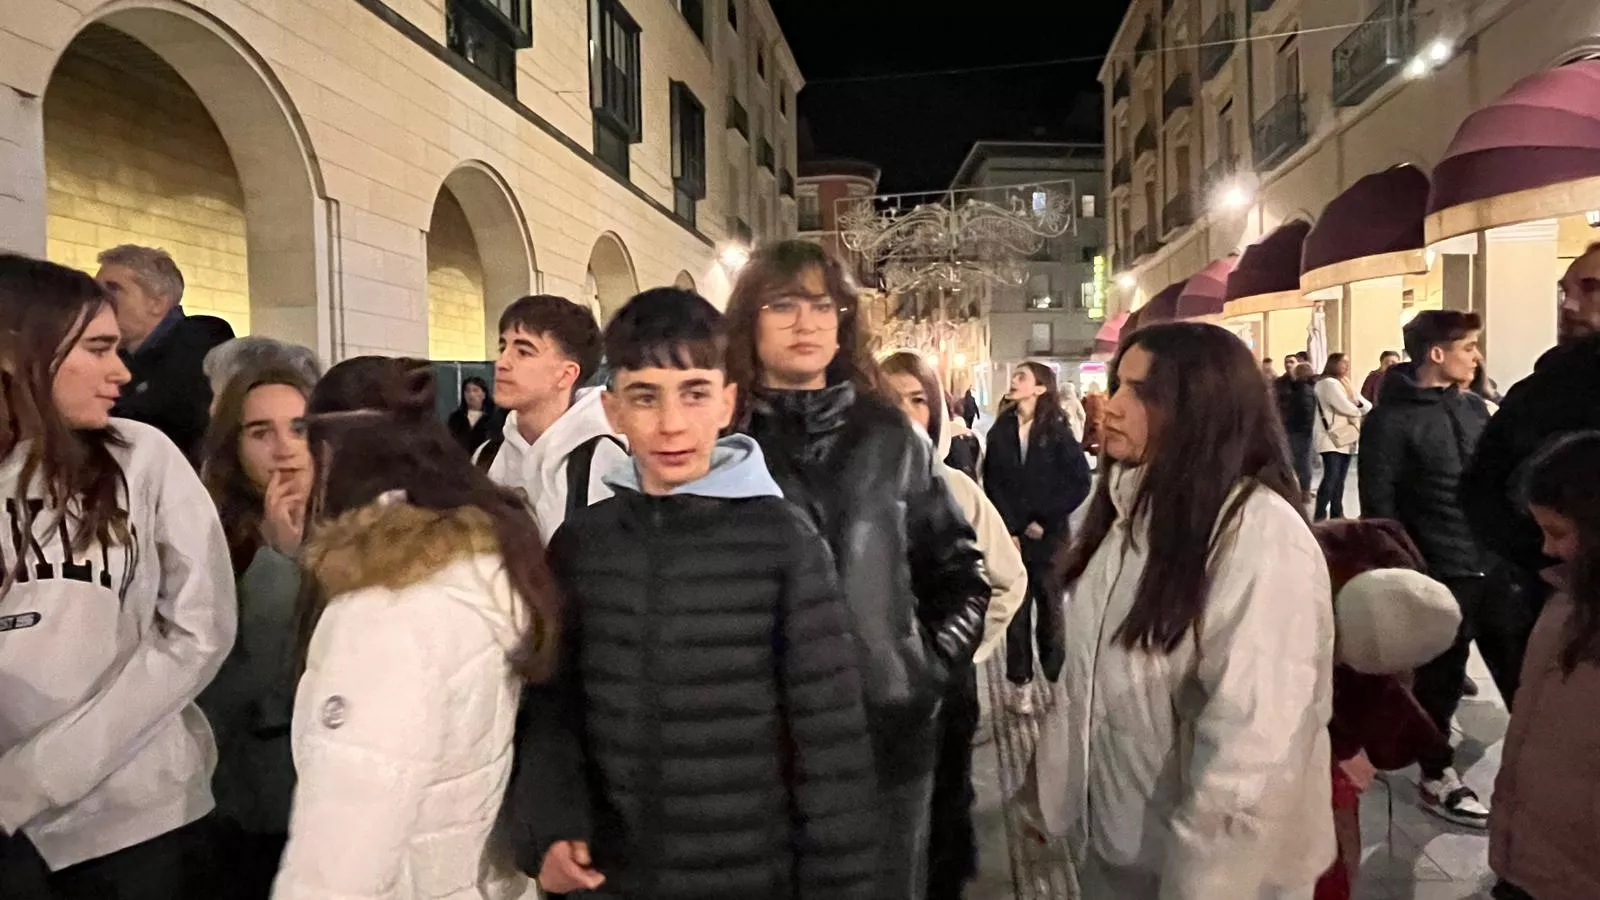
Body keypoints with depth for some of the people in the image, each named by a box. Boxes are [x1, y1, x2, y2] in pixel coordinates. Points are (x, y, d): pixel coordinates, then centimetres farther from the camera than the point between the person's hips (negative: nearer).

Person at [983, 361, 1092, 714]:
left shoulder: (1057, 431, -4)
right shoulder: (1000, 431, 4)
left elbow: (1080, 481, -7)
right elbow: (992, 484, 2)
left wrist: (1044, 521, -9)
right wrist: (1007, 530, -6)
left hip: (1049, 537, -2)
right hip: (1011, 536, 2)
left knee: (1051, 610, 7)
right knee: (1016, 611, 7)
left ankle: (1059, 679, 21)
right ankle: (1021, 683, 18)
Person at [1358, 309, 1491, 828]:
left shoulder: (1474, 408, 11)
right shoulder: (1392, 419, -11)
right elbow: (1379, 504, -13)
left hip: (1489, 563, 7)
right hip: (1437, 570, -7)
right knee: (1439, 671, 4)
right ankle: (1438, 778, 18)